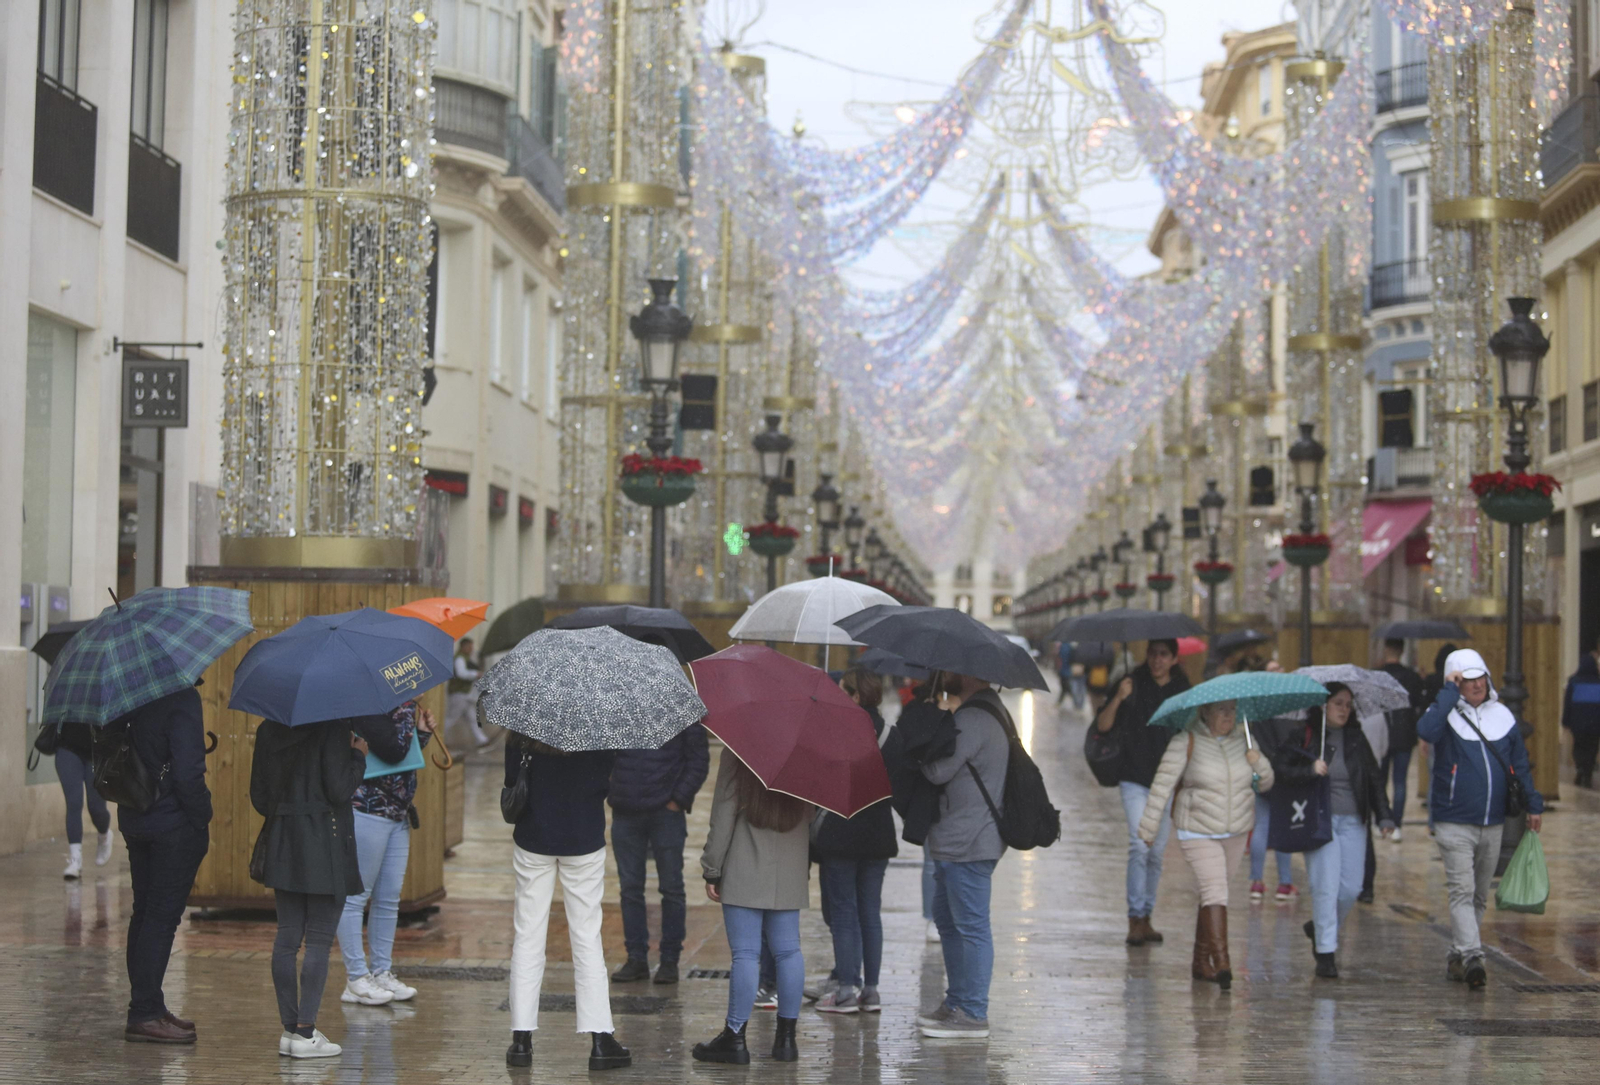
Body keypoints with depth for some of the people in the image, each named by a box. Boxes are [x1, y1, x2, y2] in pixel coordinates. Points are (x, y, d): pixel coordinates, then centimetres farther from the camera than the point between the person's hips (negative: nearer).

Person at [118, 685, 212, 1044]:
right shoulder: (182, 697, -19)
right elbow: (186, 771, -22)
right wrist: (203, 819, -11)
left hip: (134, 821, 8)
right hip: (174, 824, -8)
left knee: (145, 912, 15)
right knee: (163, 916, -3)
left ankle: (146, 1006, 23)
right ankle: (144, 1015, -2)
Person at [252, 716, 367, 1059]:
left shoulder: (268, 729, 7)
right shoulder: (333, 727, -12)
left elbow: (258, 796, 10)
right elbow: (339, 791, -16)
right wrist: (358, 756, -1)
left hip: (282, 842, 6)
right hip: (325, 845, -6)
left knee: (287, 937, 10)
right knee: (319, 940, -1)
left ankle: (289, 1029, 13)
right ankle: (305, 1033, -2)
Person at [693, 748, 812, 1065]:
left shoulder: (736, 753, -8)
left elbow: (724, 812, -8)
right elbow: (812, 816, 10)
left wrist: (712, 869, -2)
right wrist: (806, 869, 18)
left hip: (745, 873, -4)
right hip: (790, 875, 4)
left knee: (745, 954, -3)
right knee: (787, 951, 9)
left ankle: (735, 1037, 1)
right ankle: (786, 1037, 12)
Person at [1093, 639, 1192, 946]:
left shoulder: (1181, 691, 6)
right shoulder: (1134, 686, -3)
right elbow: (1103, 726, -8)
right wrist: (1118, 699, -25)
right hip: (1135, 778, -3)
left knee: (1157, 852, 7)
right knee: (1139, 845, -15)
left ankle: (1145, 918, 17)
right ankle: (1135, 920, -12)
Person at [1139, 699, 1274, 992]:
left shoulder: (1243, 741, 5)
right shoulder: (1186, 742, -10)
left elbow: (1266, 784, 9)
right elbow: (1162, 785, -9)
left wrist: (1259, 764, -14)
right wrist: (1149, 827, -9)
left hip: (1236, 832, 5)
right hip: (1198, 832, -5)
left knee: (1213, 892, 13)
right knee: (1215, 891, -16)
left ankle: (1201, 961, 25)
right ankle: (1222, 964, -23)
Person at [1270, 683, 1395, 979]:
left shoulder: (1356, 739, 10)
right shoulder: (1304, 737, -3)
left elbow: (1374, 779, 13)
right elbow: (1277, 767, -7)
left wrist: (1384, 816, 4)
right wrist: (1309, 770, -20)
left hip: (1353, 822, 4)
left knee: (1351, 888, 1)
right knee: (1326, 886, -10)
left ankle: (1320, 927, 28)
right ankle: (1326, 953, -3)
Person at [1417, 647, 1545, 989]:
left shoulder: (1502, 716, 9)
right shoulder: (1447, 713, -6)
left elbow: (1520, 762, 16)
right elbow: (1426, 730, -30)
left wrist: (1533, 803, 12)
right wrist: (1449, 693, -23)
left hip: (1493, 823, 6)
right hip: (1454, 823, -6)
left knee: (1480, 895, 11)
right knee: (1462, 891, -14)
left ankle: (1456, 958, 21)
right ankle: (1470, 957, -22)